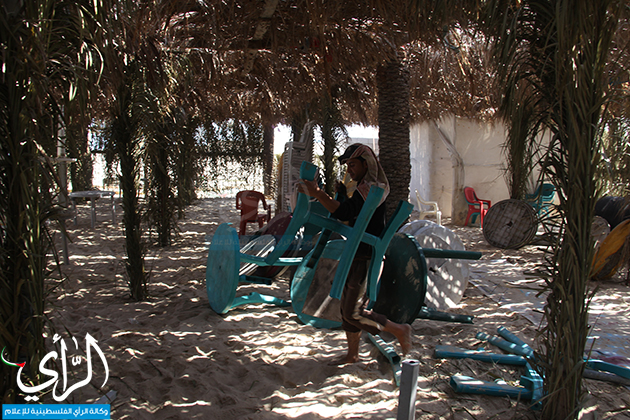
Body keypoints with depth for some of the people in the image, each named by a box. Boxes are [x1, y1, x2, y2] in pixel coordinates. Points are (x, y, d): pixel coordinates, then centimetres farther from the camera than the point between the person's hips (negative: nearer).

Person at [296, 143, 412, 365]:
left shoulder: (371, 188, -18)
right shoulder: (364, 188, 15)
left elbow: (344, 213, -31)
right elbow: (351, 216, 23)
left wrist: (318, 193, -32)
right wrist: (342, 195, 8)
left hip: (368, 259, -10)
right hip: (357, 257, 10)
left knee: (354, 312, -8)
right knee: (348, 307, 15)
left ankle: (399, 330, 6)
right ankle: (352, 354, 25)